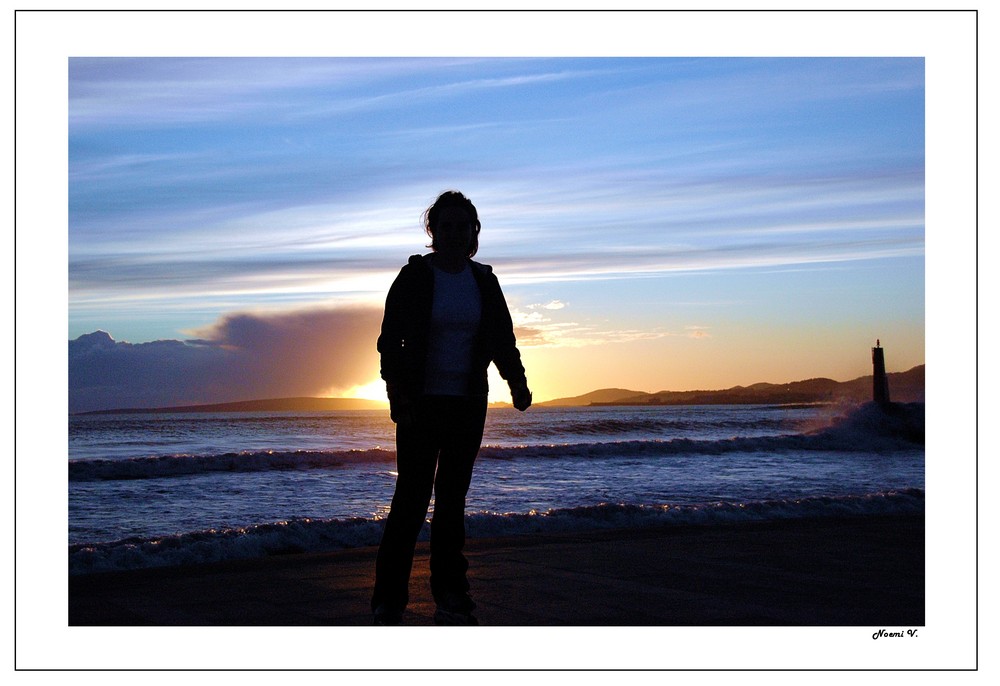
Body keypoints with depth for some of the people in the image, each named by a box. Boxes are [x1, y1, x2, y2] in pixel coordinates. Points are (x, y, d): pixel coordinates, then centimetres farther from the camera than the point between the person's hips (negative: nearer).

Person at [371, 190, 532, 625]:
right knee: (412, 498, -7)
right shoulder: (414, 277, -2)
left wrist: (517, 384, -8)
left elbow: (502, 339, 8)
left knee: (453, 499, 9)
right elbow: (390, 340, -5)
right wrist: (397, 395, -16)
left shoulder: (484, 281, 9)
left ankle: (450, 599, 15)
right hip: (421, 404, -4)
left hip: (468, 404, 4)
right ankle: (388, 602, -1)